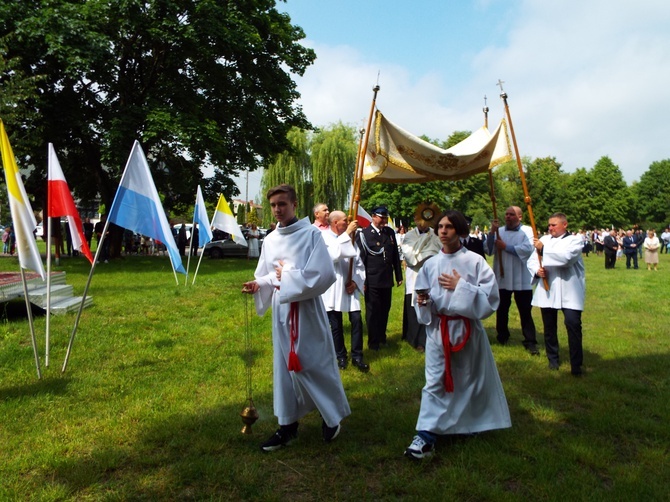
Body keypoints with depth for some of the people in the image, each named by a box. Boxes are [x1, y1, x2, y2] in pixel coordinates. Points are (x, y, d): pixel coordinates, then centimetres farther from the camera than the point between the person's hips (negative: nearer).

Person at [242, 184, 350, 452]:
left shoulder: (311, 234, -10)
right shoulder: (271, 240, 7)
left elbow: (325, 275, -18)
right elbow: (267, 275, 12)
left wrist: (287, 276, -14)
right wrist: (257, 284, -10)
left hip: (306, 309, -5)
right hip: (281, 310, 6)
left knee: (315, 364, 4)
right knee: (284, 366, 12)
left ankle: (332, 416, 28)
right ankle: (287, 424, 26)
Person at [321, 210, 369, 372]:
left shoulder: (349, 238, 8)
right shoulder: (324, 237, -8)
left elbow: (359, 263, 9)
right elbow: (333, 256, -26)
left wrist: (356, 281, -6)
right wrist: (347, 234, -22)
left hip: (351, 287, 4)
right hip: (333, 289, -3)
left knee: (357, 320, -3)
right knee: (336, 325, 7)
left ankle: (357, 356, 11)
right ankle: (341, 356, 24)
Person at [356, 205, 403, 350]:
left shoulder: (390, 232, 7)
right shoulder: (363, 234, -8)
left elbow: (395, 256, 11)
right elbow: (360, 258, -10)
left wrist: (399, 276, 11)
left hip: (387, 279, 5)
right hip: (372, 280, -5)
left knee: (385, 311, 15)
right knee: (373, 312, 7)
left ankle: (382, 338, 33)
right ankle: (374, 342, 20)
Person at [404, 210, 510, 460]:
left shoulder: (475, 261, -7)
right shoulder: (430, 264, 4)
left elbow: (491, 296, -12)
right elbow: (423, 301, 9)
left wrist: (461, 287, -19)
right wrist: (423, 302, -14)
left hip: (467, 329, -2)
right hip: (438, 329, 2)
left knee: (469, 379, 14)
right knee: (434, 382, 0)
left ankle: (471, 424, 37)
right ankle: (426, 435, 5)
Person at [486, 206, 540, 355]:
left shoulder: (527, 231, -2)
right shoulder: (499, 231, 9)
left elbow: (528, 249, -19)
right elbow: (489, 250, 0)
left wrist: (506, 247, -14)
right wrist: (492, 233, -13)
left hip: (521, 280, -3)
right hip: (502, 278, 4)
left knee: (525, 312, 1)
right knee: (501, 310, 13)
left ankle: (530, 342, 8)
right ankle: (502, 337, 28)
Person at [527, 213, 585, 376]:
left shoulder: (574, 240, -3)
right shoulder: (544, 239, 11)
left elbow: (566, 257, -22)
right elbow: (531, 260, 9)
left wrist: (544, 249, -20)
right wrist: (537, 270, -11)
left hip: (568, 291, -4)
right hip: (546, 290, 4)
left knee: (573, 324, -10)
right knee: (549, 326, 12)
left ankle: (576, 363, 1)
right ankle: (553, 359, 28)